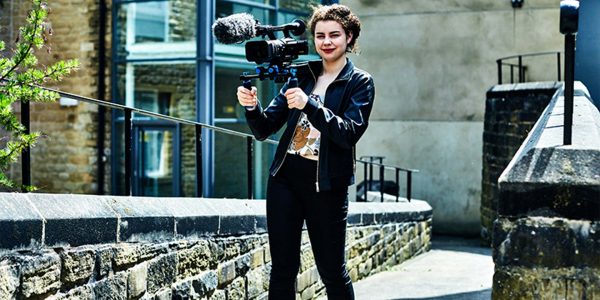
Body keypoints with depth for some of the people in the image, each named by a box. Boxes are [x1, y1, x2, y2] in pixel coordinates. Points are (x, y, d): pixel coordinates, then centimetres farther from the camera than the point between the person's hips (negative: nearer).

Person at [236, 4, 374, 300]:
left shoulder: (359, 83, 0)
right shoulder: (301, 74, 10)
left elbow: (350, 133, -16)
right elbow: (264, 129, 8)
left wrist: (310, 105, -26)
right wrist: (251, 106, -14)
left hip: (326, 186, -3)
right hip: (285, 178, 3)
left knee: (332, 271, 3)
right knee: (282, 270, 5)